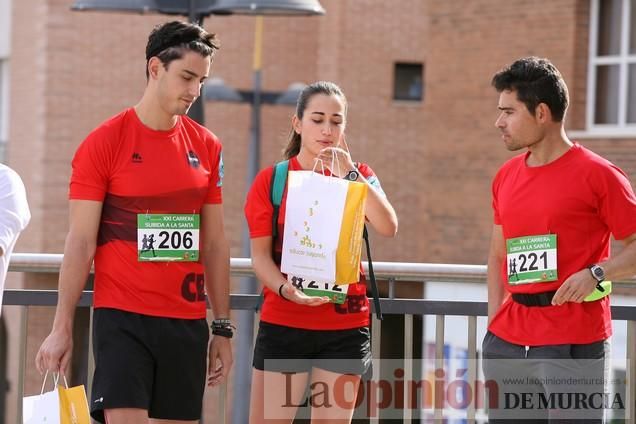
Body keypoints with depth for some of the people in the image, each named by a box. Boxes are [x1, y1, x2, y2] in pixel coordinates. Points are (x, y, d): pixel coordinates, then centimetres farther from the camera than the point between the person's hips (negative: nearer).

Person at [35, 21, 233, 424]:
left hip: (188, 322, 4)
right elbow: (80, 243, -5)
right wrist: (63, 327, -9)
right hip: (122, 319, -4)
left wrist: (223, 328, 11)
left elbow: (216, 243, 13)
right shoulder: (103, 143, -4)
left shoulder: (206, 147, 9)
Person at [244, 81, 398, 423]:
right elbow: (260, 254, -1)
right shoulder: (271, 180, 3)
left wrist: (349, 174, -15)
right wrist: (285, 288, -20)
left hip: (345, 326, 2)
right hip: (283, 323, -2)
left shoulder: (358, 176, 9)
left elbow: (388, 228, -9)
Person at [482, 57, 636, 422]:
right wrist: (494, 322, 7)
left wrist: (596, 274, -21)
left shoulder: (596, 175, -7)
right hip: (509, 342, 6)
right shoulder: (506, 177, 12)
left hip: (573, 344, -6)